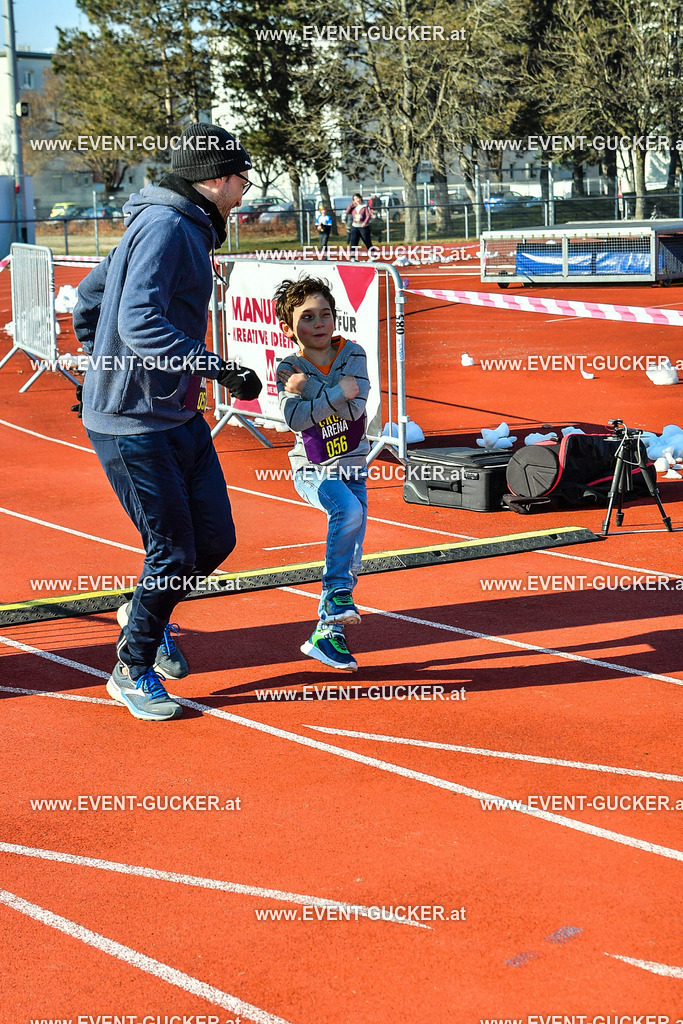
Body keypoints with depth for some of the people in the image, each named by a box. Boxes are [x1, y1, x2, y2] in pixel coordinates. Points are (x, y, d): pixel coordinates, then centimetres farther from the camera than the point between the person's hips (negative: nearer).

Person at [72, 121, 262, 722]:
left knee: (216, 539, 8)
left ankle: (149, 616, 34)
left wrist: (111, 369, 26)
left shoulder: (184, 231, 16)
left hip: (180, 418, 10)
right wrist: (221, 370, -30)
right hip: (134, 425, -10)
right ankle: (133, 671, 17)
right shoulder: (166, 227, -15)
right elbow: (139, 323, -28)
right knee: (174, 552, -3)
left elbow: (86, 306, 24)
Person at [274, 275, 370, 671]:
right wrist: (337, 393, -28)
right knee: (349, 510, -32)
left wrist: (309, 390, -24)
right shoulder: (289, 369, -11)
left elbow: (356, 406, -21)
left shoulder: (352, 354, -7)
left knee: (352, 550, 3)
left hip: (353, 465, 3)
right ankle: (337, 591, -15)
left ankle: (327, 632, 13)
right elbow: (296, 418, -27)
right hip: (313, 469, -3)